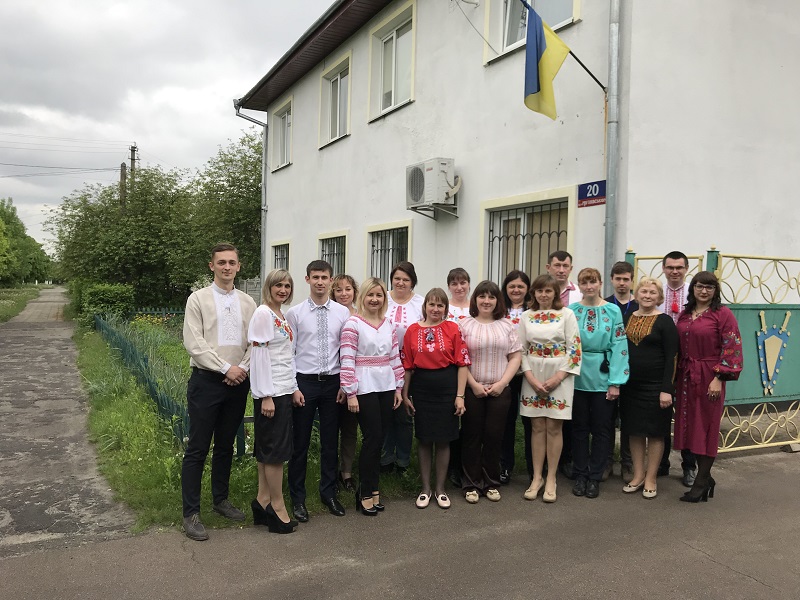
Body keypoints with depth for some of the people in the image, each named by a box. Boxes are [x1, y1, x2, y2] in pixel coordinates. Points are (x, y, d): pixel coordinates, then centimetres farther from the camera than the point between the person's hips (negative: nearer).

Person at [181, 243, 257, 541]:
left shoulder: (248, 303, 8)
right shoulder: (198, 299, -3)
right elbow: (194, 343, -10)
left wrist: (243, 368, -10)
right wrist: (226, 368, -14)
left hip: (238, 382, 4)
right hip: (206, 381, -4)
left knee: (225, 446, 16)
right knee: (197, 449, 0)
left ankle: (221, 499, 31)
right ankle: (191, 513, 9)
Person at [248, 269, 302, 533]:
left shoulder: (283, 316, 15)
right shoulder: (263, 314, -11)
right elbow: (259, 355, -16)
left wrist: (294, 388, 14)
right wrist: (266, 396, -18)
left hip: (284, 391, 9)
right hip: (270, 392, -9)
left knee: (268, 449, 13)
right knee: (276, 450, -2)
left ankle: (263, 501, 21)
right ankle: (277, 507, 9)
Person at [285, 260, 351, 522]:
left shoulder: (342, 312, 2)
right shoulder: (295, 313, -3)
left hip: (332, 382, 2)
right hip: (304, 382, -2)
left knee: (330, 441, 12)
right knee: (300, 443, 7)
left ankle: (329, 493, 29)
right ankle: (297, 498, 23)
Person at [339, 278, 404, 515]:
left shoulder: (389, 324, 10)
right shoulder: (353, 323, -8)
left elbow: (395, 358, 13)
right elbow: (347, 361, -11)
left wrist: (398, 387, 10)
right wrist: (350, 393, -13)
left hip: (386, 387, 5)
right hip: (364, 389, -5)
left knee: (377, 440, 9)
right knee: (373, 438, -4)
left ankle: (370, 487, 23)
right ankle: (366, 493, 12)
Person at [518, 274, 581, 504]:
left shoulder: (567, 314, -1)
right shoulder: (526, 316, 5)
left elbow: (575, 349, -5)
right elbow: (521, 350, 4)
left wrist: (558, 378, -12)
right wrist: (531, 378, -8)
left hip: (559, 376, -2)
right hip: (533, 377, 2)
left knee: (553, 427, 2)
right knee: (537, 427, 6)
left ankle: (551, 479, 13)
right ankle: (537, 477, 16)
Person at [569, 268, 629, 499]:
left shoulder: (613, 311, -2)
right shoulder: (571, 311, 1)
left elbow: (619, 347, -5)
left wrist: (615, 382, -9)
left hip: (602, 378, -1)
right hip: (577, 378, 1)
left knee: (601, 428, 7)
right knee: (579, 427, 9)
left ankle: (595, 477, 20)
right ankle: (580, 475, 22)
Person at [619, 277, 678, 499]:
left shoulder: (664, 321, -6)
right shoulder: (627, 318, 8)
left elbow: (670, 357, -9)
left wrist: (666, 389, -16)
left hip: (655, 385, -4)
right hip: (630, 384, 5)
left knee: (655, 431, 4)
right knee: (634, 430, 11)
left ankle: (651, 478, 16)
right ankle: (638, 475, 23)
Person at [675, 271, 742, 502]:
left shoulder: (722, 314, -6)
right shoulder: (685, 314, 10)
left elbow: (731, 349, -10)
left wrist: (718, 378, -16)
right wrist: (676, 376, 8)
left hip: (709, 377, -6)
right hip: (686, 377, 6)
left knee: (706, 427, 1)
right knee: (690, 426, 8)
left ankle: (701, 483, 11)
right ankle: (705, 478, 22)